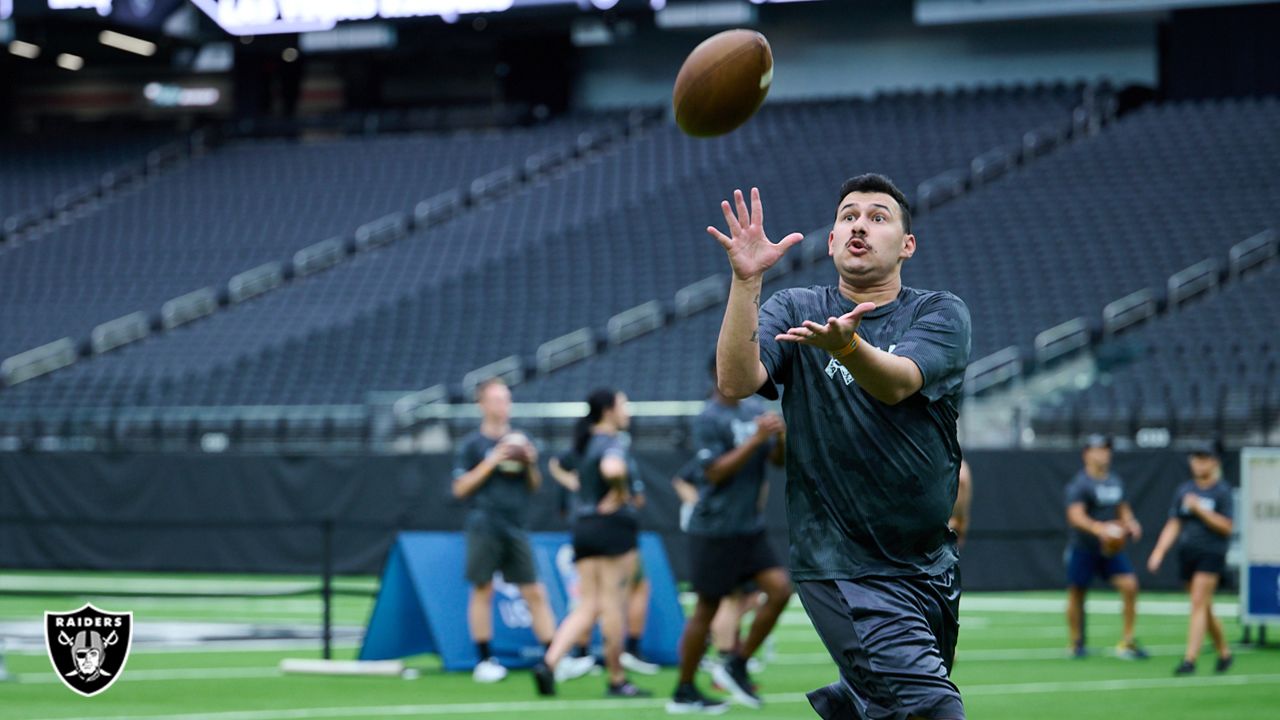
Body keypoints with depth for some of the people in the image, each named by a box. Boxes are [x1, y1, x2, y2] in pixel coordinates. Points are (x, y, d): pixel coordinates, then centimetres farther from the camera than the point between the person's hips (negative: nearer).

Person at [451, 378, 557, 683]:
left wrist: (531, 465, -1)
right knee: (483, 590, 0)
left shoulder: (519, 441, 14)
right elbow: (460, 488, -6)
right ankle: (484, 660, 8)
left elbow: (534, 487, 19)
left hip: (516, 529, 4)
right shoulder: (472, 444, 1)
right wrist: (492, 461, -12)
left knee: (535, 593, 0)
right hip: (484, 528, -4)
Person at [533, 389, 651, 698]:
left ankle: (549, 663, -9)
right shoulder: (612, 443, -13)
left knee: (587, 607, 8)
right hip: (612, 525, -8)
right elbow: (612, 468, -36)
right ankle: (617, 680, 8)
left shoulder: (585, 443, 13)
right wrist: (620, 491, -18)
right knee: (612, 605, 0)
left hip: (583, 526, 8)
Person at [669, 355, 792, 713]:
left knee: (780, 589, -5)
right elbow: (715, 472, -19)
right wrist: (756, 438, -24)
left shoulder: (755, 409, 8)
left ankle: (736, 665, 9)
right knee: (707, 609, 1)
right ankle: (683, 693, 13)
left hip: (750, 528, 7)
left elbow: (779, 460, 12)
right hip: (715, 530, -7)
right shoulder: (709, 420, -13)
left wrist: (781, 435, -10)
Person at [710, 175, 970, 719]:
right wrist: (745, 280, -26)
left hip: (934, 566, 4)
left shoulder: (941, 313, 1)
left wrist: (846, 346, -42)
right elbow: (735, 382, -16)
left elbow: (896, 383, -20)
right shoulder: (796, 310, 3)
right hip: (842, 567, -3)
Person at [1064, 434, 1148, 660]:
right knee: (1077, 594, 4)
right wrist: (1099, 528, -39)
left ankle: (1127, 642, -3)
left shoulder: (1115, 481, 11)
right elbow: (1076, 516, -24)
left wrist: (1130, 523, 2)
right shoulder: (1080, 484, -12)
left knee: (1130, 586, -10)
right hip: (1083, 548, -5)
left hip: (1111, 548, 5)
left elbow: (1123, 508, 24)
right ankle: (1076, 644, 23)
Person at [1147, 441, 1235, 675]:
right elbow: (1173, 526, 10)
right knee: (1205, 609, 11)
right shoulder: (1183, 490, 10)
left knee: (1198, 604, -14)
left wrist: (1199, 509, -17)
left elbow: (1227, 527, -10)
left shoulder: (1222, 492, -4)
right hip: (1187, 554, 5)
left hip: (1211, 553, -5)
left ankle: (1190, 660, -17)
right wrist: (1159, 552, -1)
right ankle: (1224, 653, 27)